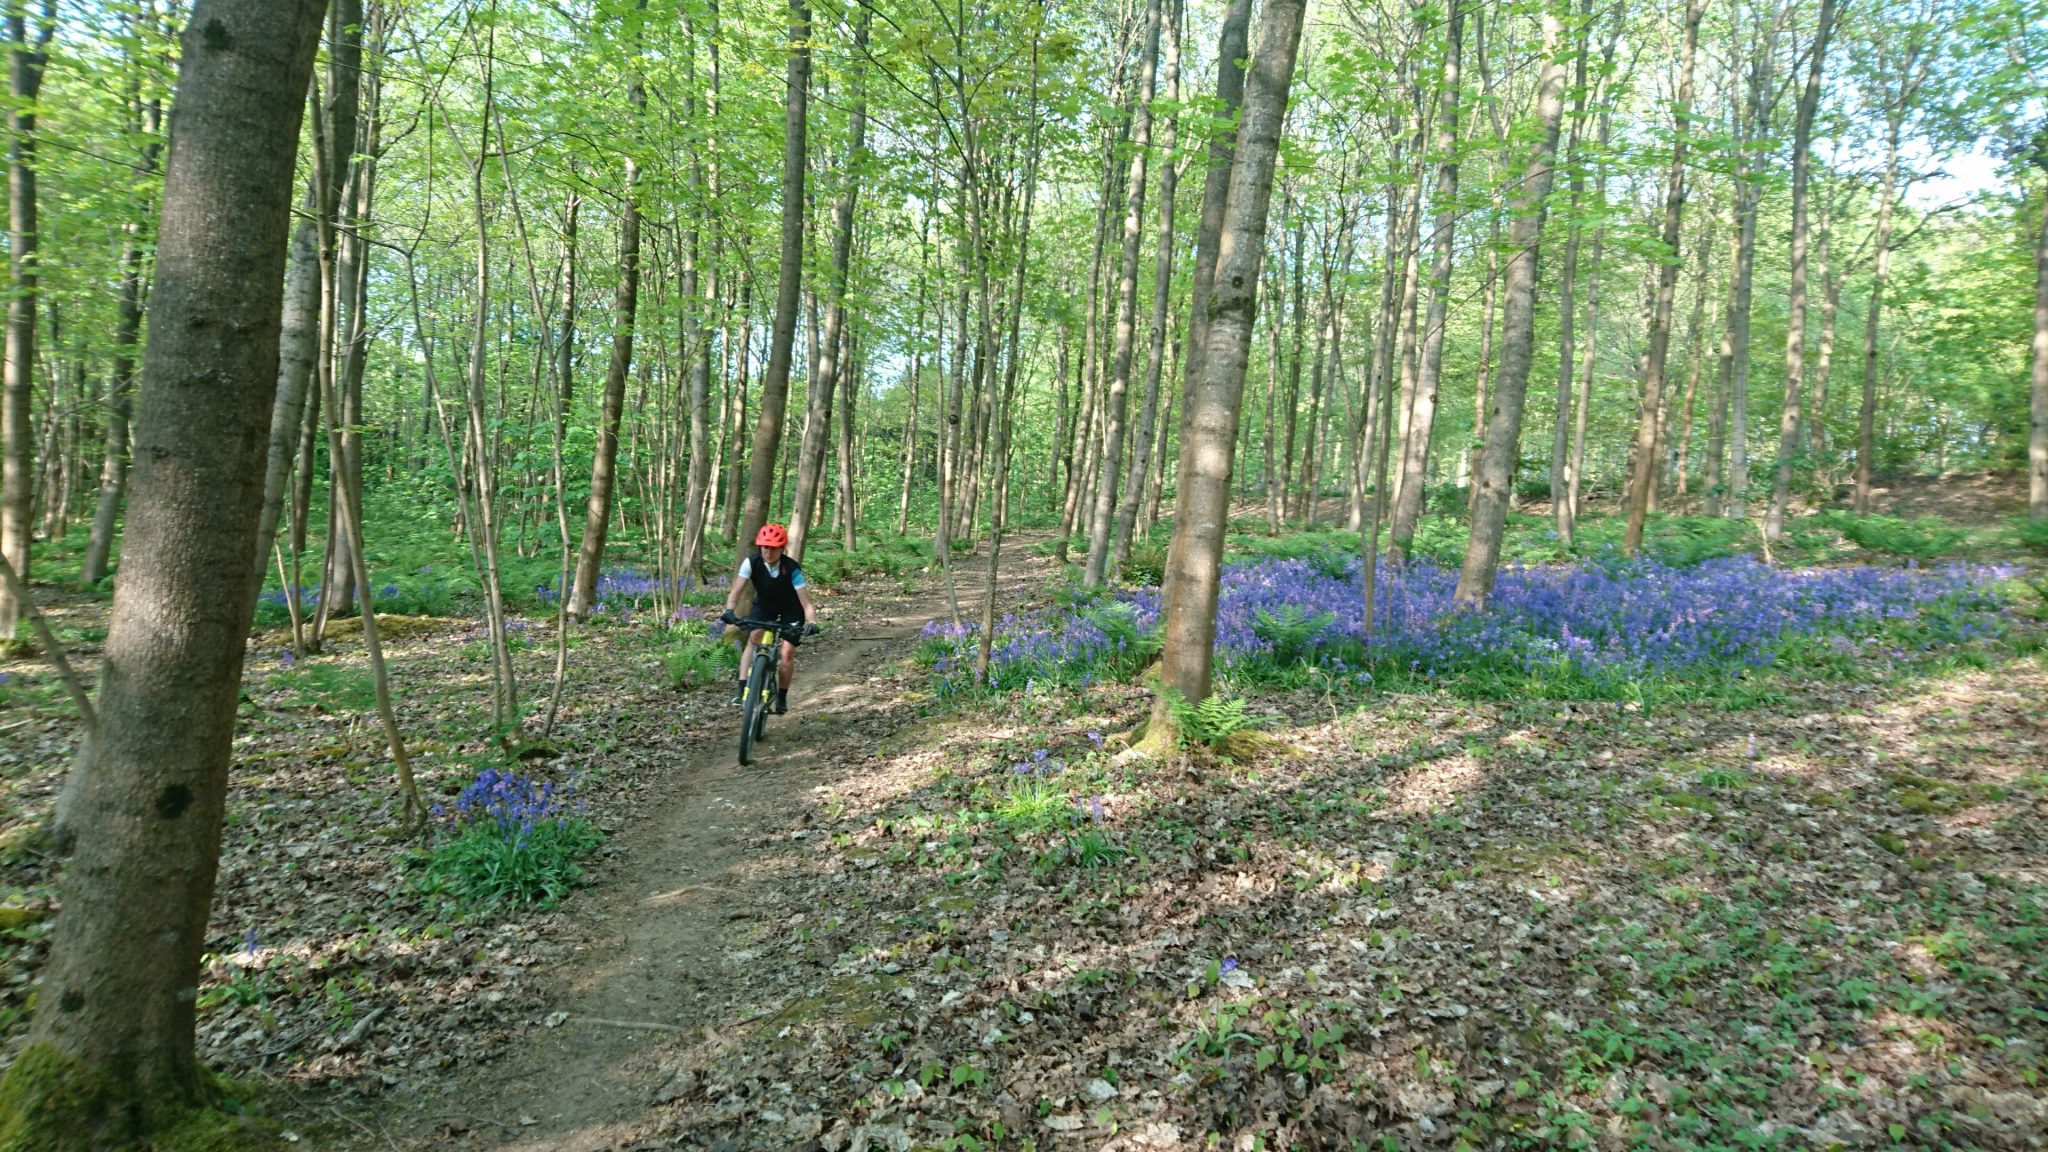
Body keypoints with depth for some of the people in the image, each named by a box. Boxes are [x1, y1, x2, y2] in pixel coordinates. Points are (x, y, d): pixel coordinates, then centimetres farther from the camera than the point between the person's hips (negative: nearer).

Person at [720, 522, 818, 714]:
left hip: (791, 609, -2)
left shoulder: (792, 569, -32)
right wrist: (730, 611, -49)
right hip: (764, 605, 2)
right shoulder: (751, 563, -26)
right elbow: (736, 590, -31)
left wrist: (812, 622, -52)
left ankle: (782, 697, 10)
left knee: (787, 653, -10)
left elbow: (805, 601, -36)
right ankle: (742, 688, -26)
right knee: (753, 639, -22)